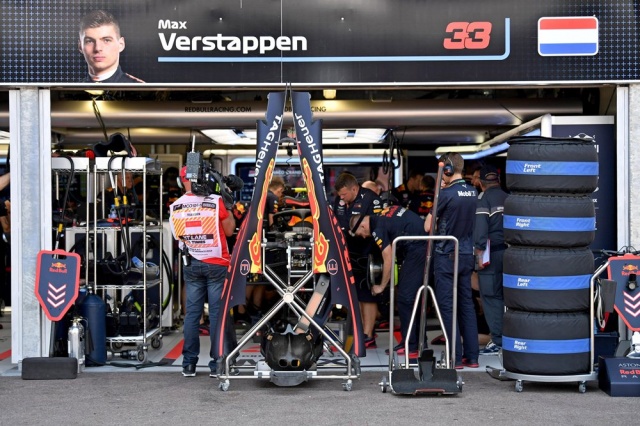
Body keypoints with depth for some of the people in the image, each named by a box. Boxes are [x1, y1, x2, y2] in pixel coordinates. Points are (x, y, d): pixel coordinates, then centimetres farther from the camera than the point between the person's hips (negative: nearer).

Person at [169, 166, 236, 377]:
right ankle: (217, 363, 3)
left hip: (191, 265, 3)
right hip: (216, 264, -3)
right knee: (217, 313, 1)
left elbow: (177, 237, 10)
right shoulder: (215, 201, -10)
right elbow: (229, 230, -1)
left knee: (192, 312, 8)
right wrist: (228, 206, 8)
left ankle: (189, 363, 10)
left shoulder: (175, 207, 0)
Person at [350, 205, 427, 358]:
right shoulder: (385, 212, 18)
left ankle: (411, 346, -1)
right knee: (415, 297, 16)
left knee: (404, 298, -3)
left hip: (417, 251, -9)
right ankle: (417, 341, 23)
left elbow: (389, 261, -6)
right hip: (428, 246, 9)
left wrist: (381, 286, 9)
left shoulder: (378, 229, -6)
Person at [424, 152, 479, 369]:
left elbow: (428, 226, -9)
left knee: (447, 307, 0)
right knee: (467, 304, 11)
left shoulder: (446, 194, -16)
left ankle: (455, 357, 0)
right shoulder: (473, 192, 4)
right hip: (466, 255, 7)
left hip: (446, 256, -7)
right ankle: (471, 355, 14)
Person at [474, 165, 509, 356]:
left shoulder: (483, 198, -6)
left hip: (491, 253, -6)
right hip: (510, 252, 6)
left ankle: (497, 341, -3)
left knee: (491, 297, -2)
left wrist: (479, 253, -14)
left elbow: (480, 226, -15)